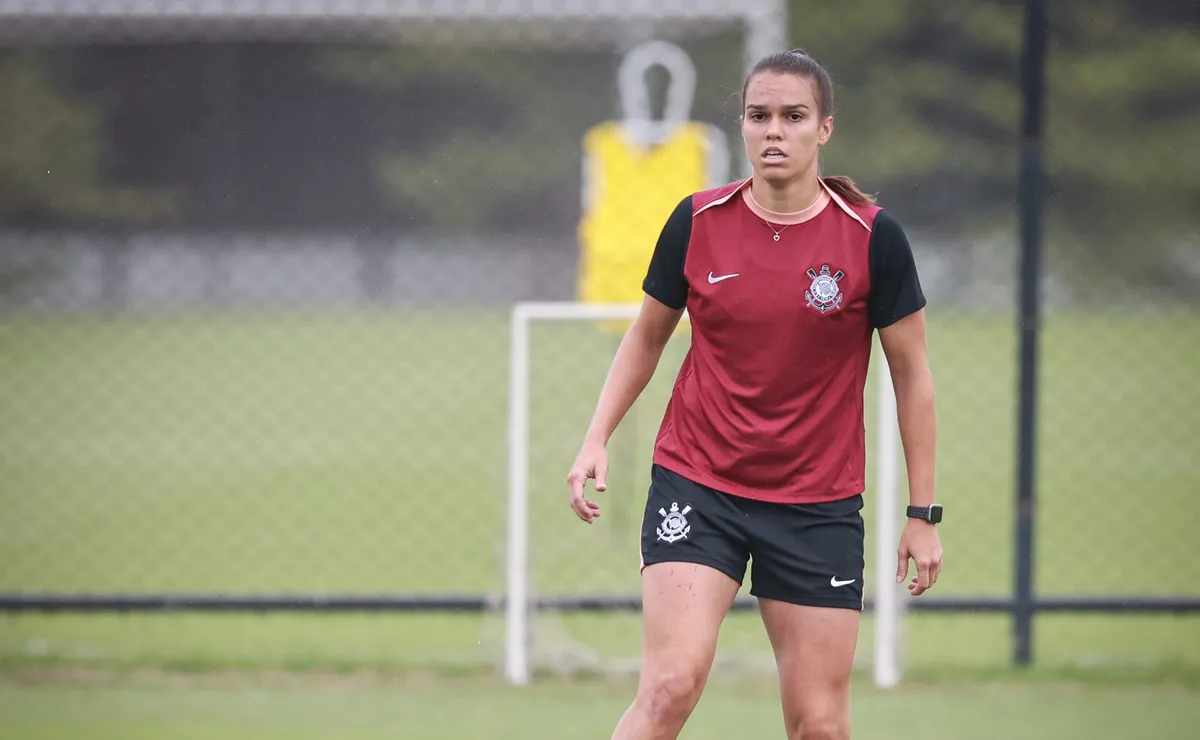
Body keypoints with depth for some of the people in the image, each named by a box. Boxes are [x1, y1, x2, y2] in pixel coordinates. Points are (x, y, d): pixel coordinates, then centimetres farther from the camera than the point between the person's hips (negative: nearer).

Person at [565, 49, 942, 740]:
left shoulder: (873, 237, -7)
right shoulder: (697, 222, -2)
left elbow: (912, 374, 1)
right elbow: (647, 334, 14)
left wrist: (924, 512, 1)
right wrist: (597, 439, 4)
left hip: (820, 505, 0)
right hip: (695, 485, 0)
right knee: (672, 684, -18)